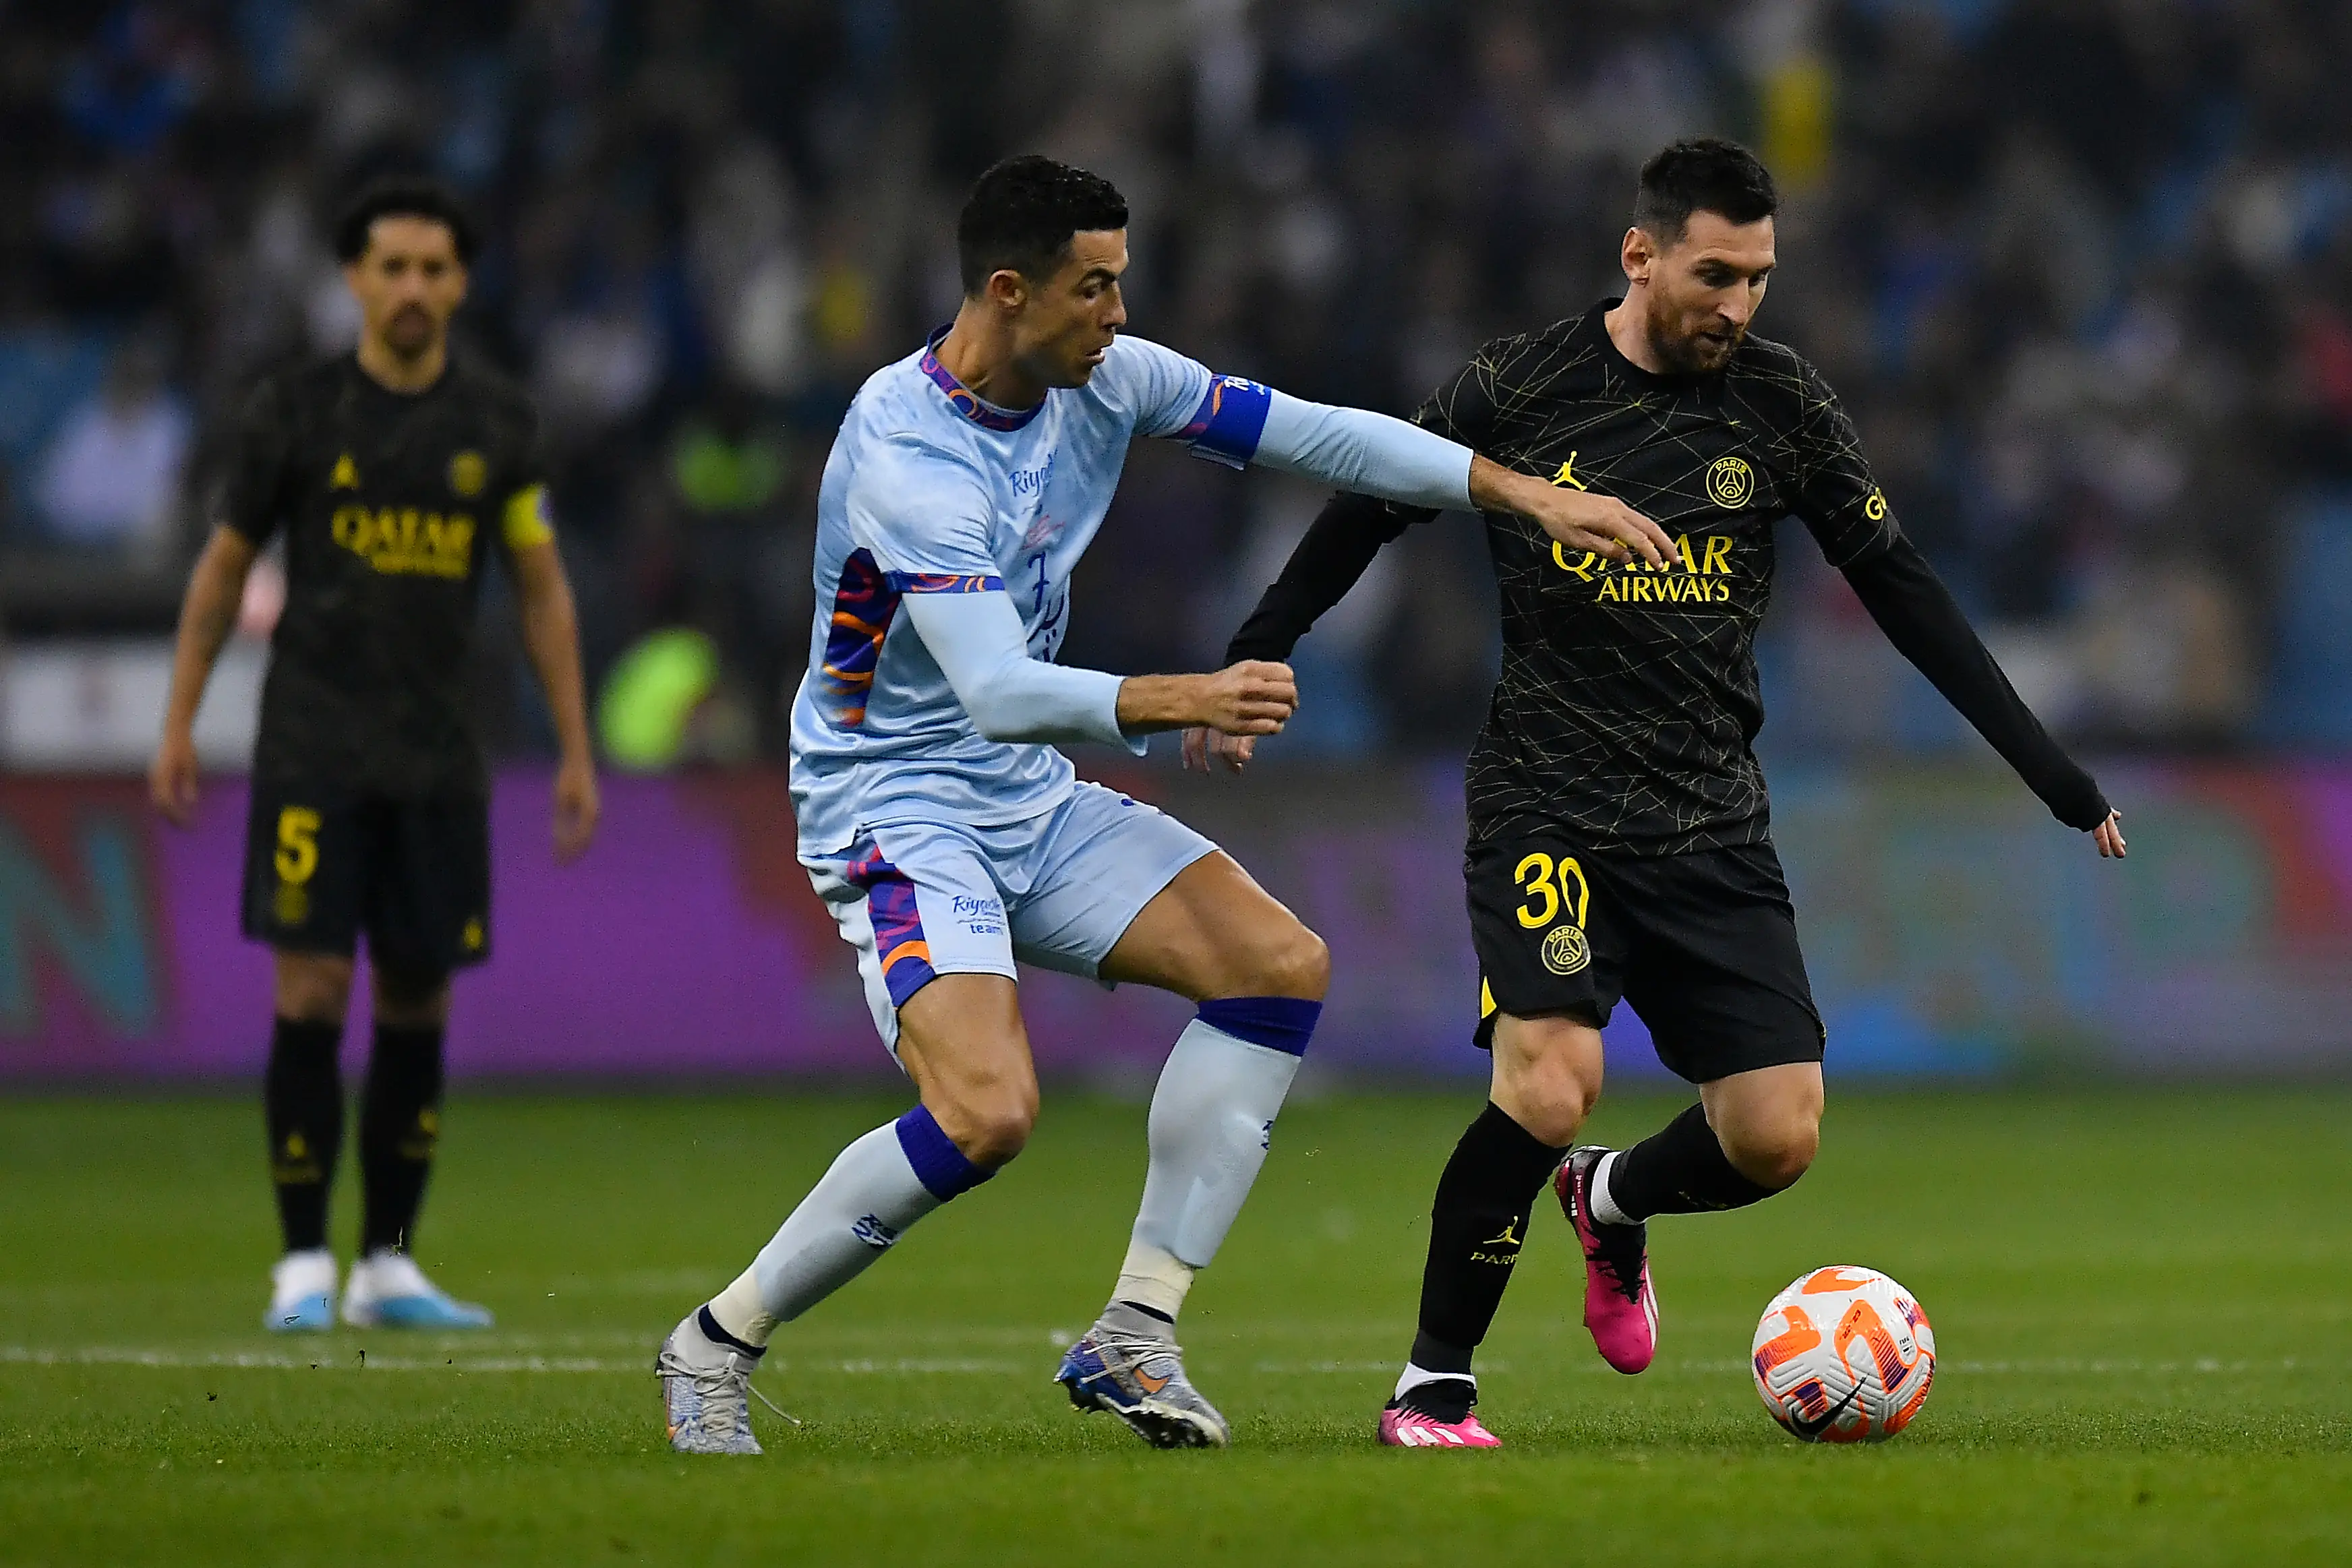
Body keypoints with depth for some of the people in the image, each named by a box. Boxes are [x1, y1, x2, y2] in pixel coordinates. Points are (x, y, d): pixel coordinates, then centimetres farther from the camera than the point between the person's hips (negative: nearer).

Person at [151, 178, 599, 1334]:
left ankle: (388, 1264, 13)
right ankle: (304, 1266, -4)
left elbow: (542, 589, 10)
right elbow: (222, 569, 8)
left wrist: (576, 752, 6)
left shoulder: (497, 423, 5)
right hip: (312, 750, -3)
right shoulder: (294, 412, -1)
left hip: (438, 759, 3)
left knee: (418, 1001, 4)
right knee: (313, 992, -10)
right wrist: (177, 727, 5)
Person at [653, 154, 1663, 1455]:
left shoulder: (1103, 378, -2)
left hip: (1032, 806, 8)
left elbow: (1313, 433, 4)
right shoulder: (907, 453, -25)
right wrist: (1179, 703, -48)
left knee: (1283, 964, -7)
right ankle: (716, 1345, -5)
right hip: (894, 809, -8)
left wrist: (1525, 493, -3)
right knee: (986, 1114, -26)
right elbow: (995, 692, -34)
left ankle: (1130, 1341, -4)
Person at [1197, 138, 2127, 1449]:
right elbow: (1362, 519, 9)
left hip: (1716, 824, 3)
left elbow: (1903, 590, 7)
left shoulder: (1781, 402, 2)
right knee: (1553, 1083, -25)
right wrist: (1244, 671, 10)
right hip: (1550, 807, -3)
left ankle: (1612, 1201, 29)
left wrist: (2056, 775, 5)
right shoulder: (1517, 391, -5)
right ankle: (1433, 1388, -7)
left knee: (1778, 1137, -7)